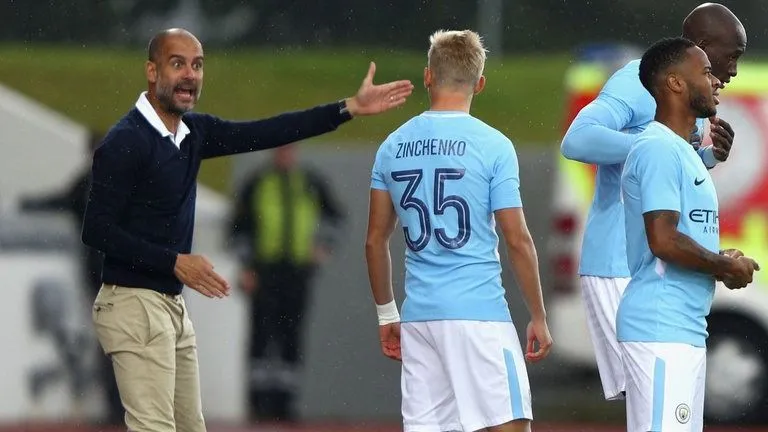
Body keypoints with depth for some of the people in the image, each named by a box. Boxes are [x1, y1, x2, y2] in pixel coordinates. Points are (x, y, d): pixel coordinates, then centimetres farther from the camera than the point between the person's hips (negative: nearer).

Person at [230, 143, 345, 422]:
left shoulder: (310, 183, 8)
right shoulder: (257, 183, 4)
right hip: (264, 270, -2)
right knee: (262, 329, -9)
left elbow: (334, 215, 21)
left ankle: (285, 399, 7)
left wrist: (324, 245, 5)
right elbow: (240, 228, 6)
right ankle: (258, 396, -6)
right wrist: (246, 268, -1)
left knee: (292, 333, 2)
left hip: (299, 269, 2)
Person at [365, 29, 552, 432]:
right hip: (480, 312, -5)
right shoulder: (492, 145, -5)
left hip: (418, 316, 5)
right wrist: (538, 317, 3)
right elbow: (518, 241, -6)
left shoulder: (393, 146, 8)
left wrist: (386, 313, 22)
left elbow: (376, 240, 12)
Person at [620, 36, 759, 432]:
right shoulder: (658, 149, -13)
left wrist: (720, 263, 7)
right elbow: (663, 240, -22)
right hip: (661, 329, -11)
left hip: (686, 328, 11)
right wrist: (725, 266, -9)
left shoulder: (681, 150, 20)